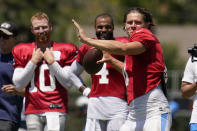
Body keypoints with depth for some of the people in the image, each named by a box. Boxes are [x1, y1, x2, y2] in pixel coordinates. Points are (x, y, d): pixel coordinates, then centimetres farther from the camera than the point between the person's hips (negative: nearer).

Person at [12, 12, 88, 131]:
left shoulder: (64, 50, 3)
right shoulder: (22, 51, 9)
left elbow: (68, 83, -3)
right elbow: (19, 85, 3)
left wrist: (51, 61, -7)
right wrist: (33, 62, -3)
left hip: (56, 109, -3)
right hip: (33, 111, 3)